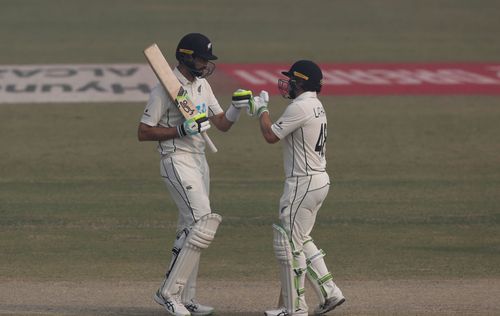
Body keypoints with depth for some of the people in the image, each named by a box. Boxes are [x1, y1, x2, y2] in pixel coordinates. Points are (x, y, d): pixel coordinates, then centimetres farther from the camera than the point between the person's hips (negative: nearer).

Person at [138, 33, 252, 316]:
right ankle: (169, 291, -14)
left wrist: (237, 107, -7)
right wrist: (181, 130, -22)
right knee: (204, 223, -18)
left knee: (191, 230, 11)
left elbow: (223, 124, 14)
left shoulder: (203, 86, 12)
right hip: (177, 162, -9)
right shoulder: (165, 89, -13)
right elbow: (143, 132, -13)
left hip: (199, 161, 9)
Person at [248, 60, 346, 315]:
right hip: (319, 179, 10)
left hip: (303, 183, -10)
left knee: (288, 243, -4)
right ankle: (329, 292, 16)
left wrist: (262, 109, -1)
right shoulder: (316, 105, 14)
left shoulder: (300, 107, -18)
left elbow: (271, 136, -14)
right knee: (301, 240, 20)